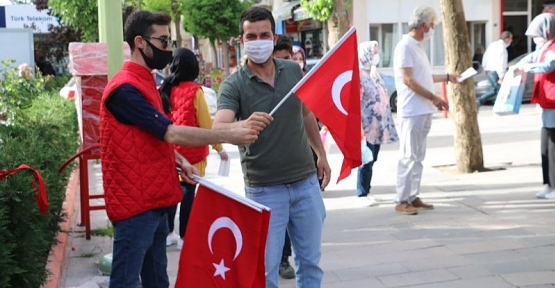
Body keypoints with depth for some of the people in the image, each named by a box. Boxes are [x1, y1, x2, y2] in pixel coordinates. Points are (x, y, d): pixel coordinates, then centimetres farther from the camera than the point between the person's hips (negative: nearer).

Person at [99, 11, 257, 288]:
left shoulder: (145, 82, 14)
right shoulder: (125, 88, -18)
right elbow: (172, 133, -23)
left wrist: (180, 162, 8)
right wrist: (229, 136, -21)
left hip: (153, 200, 10)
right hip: (135, 203, -10)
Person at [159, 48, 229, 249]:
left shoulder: (164, 89, 2)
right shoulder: (193, 91, -12)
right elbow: (205, 122, -10)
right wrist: (219, 148, -1)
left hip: (169, 150, 5)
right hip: (190, 151, -5)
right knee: (188, 192, 2)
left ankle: (168, 234, 22)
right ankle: (184, 237, 7)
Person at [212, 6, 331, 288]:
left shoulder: (294, 71, 2)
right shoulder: (233, 85, -12)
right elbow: (218, 129, -28)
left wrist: (321, 154, 18)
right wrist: (243, 125, -49)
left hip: (305, 182, 4)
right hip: (264, 189, -4)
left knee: (310, 261, 15)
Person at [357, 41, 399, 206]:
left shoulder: (374, 72, 16)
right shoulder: (358, 75, -12)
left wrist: (386, 123, 19)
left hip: (378, 125, 8)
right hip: (367, 126, -8)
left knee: (372, 160, 10)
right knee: (366, 160, -4)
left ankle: (366, 191, 18)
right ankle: (362, 194, 5)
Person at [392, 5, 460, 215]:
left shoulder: (418, 46, 17)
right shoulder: (405, 46, -12)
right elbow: (408, 80, -18)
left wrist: (447, 77, 29)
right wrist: (433, 97, -18)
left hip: (424, 111, 10)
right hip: (412, 111, -10)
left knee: (418, 157, 12)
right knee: (409, 156, -6)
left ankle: (413, 196, 18)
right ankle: (402, 200, -2)